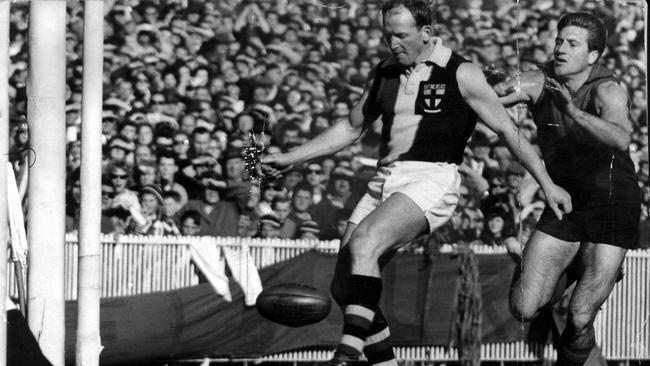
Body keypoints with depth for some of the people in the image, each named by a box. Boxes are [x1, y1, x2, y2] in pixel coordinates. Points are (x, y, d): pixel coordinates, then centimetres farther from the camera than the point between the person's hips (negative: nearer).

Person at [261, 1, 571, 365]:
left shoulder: (461, 75, -1)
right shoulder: (385, 73, 16)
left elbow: (508, 131, 2)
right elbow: (351, 127, 28)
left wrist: (548, 184, 1)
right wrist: (290, 158, 23)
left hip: (432, 181, -7)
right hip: (385, 182, 7)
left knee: (362, 242, -30)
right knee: (344, 285, -2)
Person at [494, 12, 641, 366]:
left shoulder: (608, 91, -20)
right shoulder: (539, 83, -8)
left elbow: (620, 139, -39)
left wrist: (575, 113, -54)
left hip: (613, 207, -4)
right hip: (564, 203, 4)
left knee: (580, 320, -9)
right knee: (523, 309, -5)